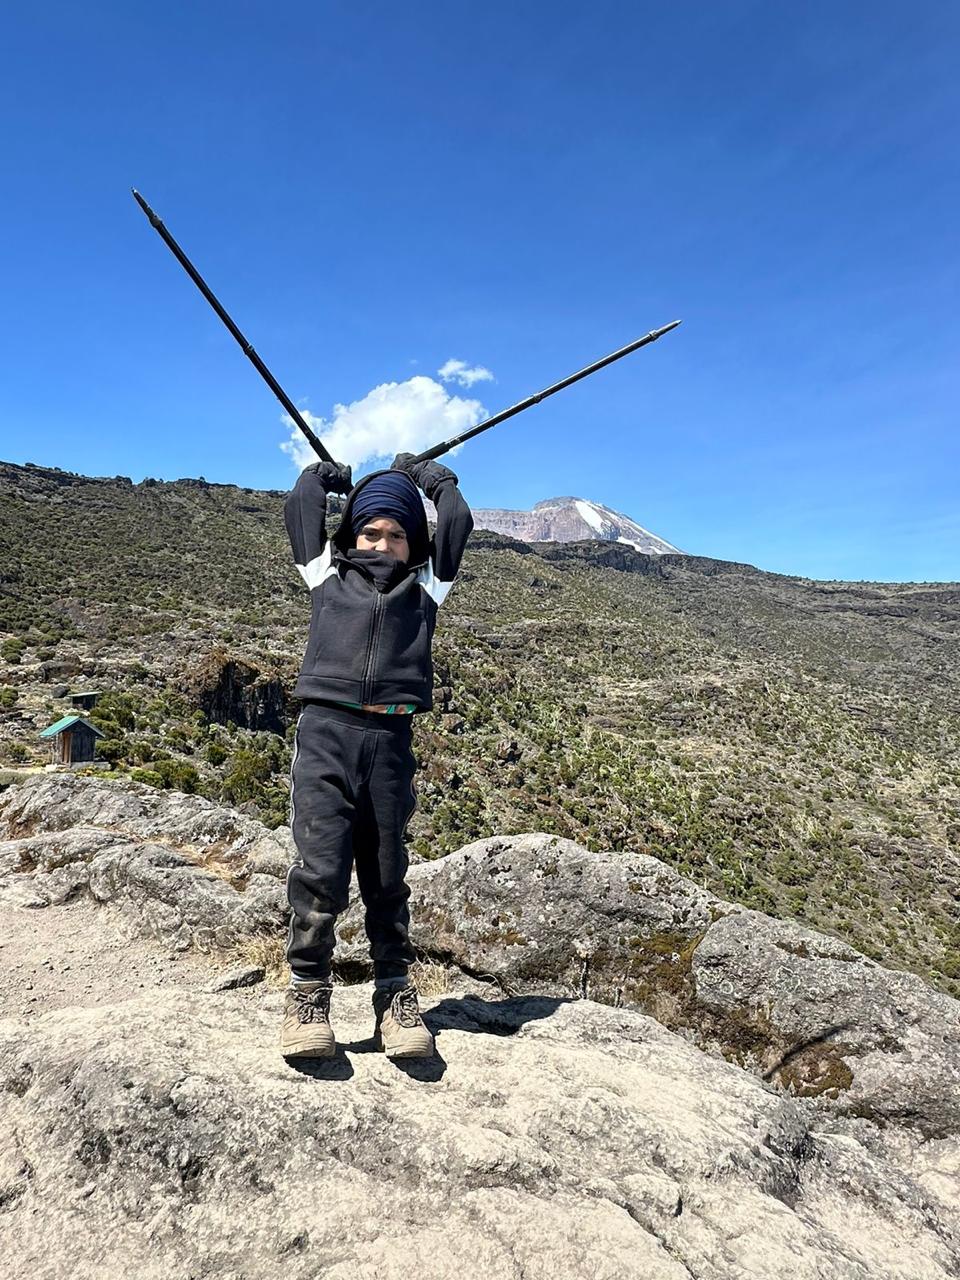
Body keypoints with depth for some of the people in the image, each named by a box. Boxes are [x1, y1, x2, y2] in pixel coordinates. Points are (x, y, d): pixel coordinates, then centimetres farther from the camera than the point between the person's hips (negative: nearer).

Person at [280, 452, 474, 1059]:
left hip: (391, 739, 1)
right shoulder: (328, 572, 19)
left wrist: (429, 474, 37)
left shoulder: (426, 585, 20)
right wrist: (326, 473, 42)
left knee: (387, 873, 7)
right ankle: (308, 988, 11)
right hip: (326, 731, -1)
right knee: (321, 868, -7)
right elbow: (301, 506, 24)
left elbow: (458, 521, 22)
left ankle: (396, 992, 19)